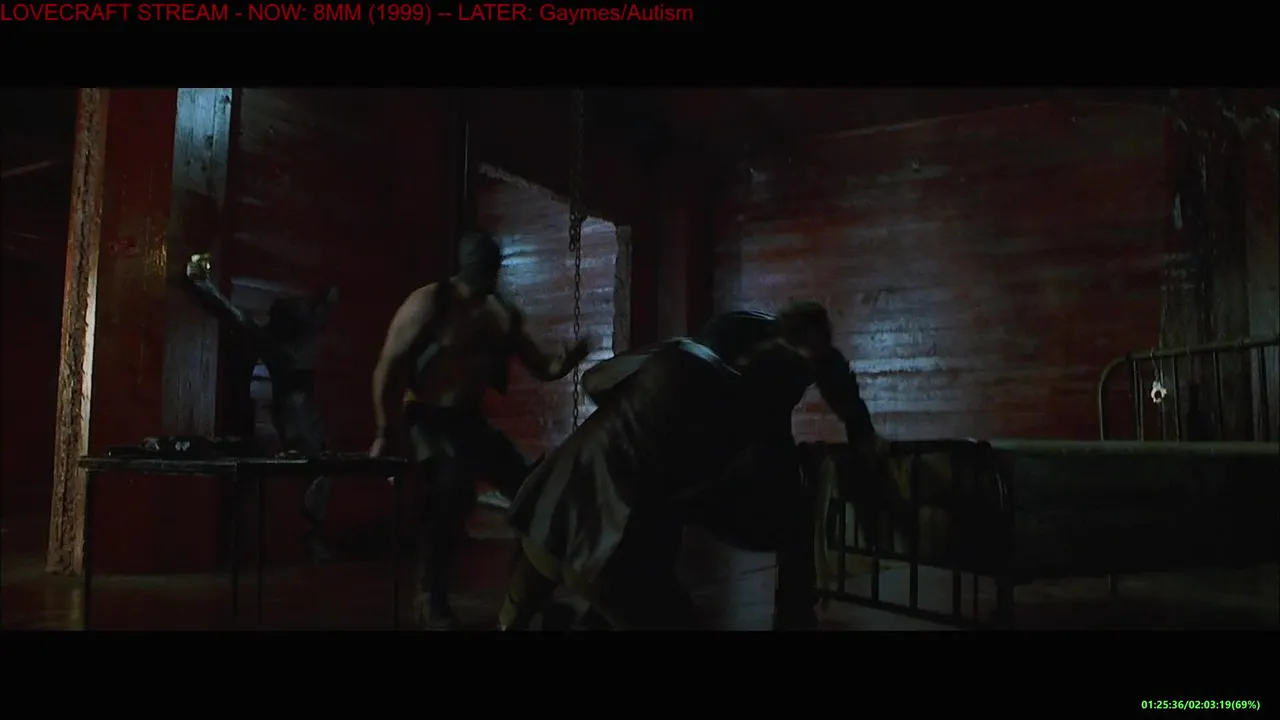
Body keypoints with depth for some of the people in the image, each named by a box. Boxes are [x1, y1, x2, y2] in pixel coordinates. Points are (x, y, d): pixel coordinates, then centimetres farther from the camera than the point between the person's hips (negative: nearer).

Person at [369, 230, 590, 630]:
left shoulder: (504, 314, 4)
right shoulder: (429, 303, -13)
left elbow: (541, 368, 6)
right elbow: (388, 366, -14)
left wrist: (566, 359, -17)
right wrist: (386, 431, -15)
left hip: (471, 420, 7)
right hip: (430, 418, -6)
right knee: (450, 494, -26)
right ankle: (431, 600, -8)